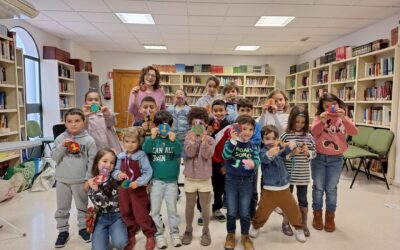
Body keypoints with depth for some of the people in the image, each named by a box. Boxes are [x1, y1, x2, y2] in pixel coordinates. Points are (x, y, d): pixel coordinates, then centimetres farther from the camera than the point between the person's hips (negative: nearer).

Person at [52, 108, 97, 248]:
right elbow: (54, 157, -3)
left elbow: (92, 161, -6)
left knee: (82, 207, 14)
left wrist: (89, 179, -9)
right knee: (62, 208, 14)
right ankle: (63, 231, 30)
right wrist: (62, 146, -19)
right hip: (62, 180, 2)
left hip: (80, 180, -2)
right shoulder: (60, 138, -1)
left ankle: (83, 228, 33)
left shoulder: (89, 140, -8)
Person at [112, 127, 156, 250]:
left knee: (141, 214, 1)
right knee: (126, 214, 15)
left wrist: (138, 182, -25)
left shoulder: (141, 156, -12)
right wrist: (118, 174, -12)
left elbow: (148, 172, -15)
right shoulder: (120, 156, 3)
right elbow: (115, 171, 10)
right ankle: (131, 236, 34)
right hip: (123, 189, 5)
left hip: (138, 190, -5)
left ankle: (150, 236, 21)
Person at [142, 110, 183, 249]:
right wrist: (152, 138, -33)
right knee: (155, 209, 8)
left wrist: (173, 141, -33)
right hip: (156, 181, 0)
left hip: (172, 181, 0)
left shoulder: (174, 139, -1)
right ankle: (158, 234, 25)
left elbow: (180, 152, -16)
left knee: (172, 209, 14)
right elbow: (144, 150, -19)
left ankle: (174, 233, 30)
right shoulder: (151, 139, -2)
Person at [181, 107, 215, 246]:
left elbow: (207, 155, -19)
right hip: (190, 178, 1)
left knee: (205, 206, 10)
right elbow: (189, 153, -16)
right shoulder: (188, 138, -1)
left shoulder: (210, 139, -4)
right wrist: (193, 140, -29)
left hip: (205, 178, -1)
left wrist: (204, 140, -28)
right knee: (190, 206, 14)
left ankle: (206, 231, 28)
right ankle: (188, 230, 32)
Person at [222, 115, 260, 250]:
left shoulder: (253, 146, 1)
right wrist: (233, 140, -34)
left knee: (245, 212, 13)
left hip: (247, 182, 2)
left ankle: (245, 236, 33)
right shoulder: (230, 142, -7)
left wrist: (253, 163, -31)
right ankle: (230, 234, 33)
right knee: (231, 212, 11)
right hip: (231, 181, -1)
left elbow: (257, 160, -8)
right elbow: (225, 156, -24)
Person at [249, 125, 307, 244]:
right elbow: (265, 159, -37)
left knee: (293, 209, 13)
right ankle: (255, 226, 33)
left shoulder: (280, 147, 0)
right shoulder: (262, 151, -17)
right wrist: (270, 154, -63)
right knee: (263, 210, 5)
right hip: (269, 189, -4)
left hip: (284, 188, 4)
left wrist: (292, 144, -22)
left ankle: (299, 228, 37)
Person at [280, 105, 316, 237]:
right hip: (288, 174, -2)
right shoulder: (285, 135, -9)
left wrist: (307, 153, -15)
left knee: (303, 200, 13)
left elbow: (314, 153, 5)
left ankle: (304, 224, 31)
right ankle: (286, 223, 31)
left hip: (303, 175, 2)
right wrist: (291, 153, -24)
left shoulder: (308, 136, -1)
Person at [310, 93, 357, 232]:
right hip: (318, 157, -1)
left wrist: (344, 118, -30)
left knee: (331, 188, 9)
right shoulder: (319, 117, -4)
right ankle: (317, 214, 26)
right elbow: (314, 132, -19)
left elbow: (354, 132, -15)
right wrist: (322, 121, -37)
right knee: (318, 187, 9)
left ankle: (330, 216, 26)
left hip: (336, 159, 1)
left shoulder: (343, 119, 1)